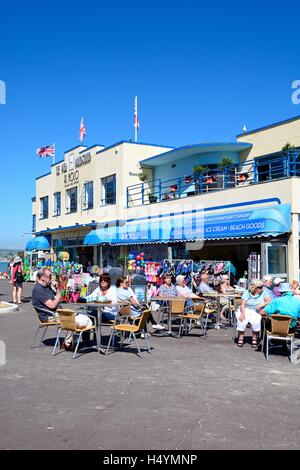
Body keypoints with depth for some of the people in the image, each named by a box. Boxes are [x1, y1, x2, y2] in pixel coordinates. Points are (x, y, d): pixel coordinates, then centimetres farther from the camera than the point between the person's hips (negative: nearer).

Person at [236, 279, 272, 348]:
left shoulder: (263, 293, 6)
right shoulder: (247, 293, 2)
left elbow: (270, 301, -2)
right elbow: (242, 304, -6)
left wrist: (262, 305, -18)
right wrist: (242, 313, -21)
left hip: (257, 311, 0)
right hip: (246, 310, 0)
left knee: (256, 321, -31)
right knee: (242, 320, -29)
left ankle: (254, 338, -11)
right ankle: (240, 337, -10)